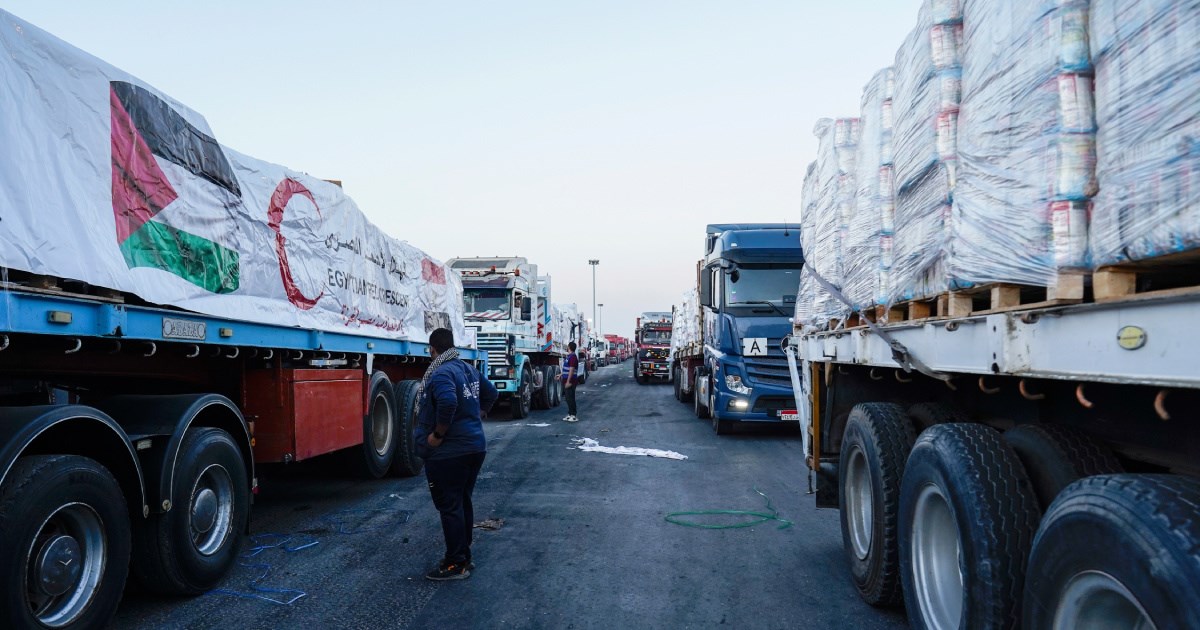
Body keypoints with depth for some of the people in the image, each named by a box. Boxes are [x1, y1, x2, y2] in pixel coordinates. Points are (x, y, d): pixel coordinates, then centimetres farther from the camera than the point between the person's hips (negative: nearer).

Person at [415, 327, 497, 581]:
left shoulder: (440, 374, -17)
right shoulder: (469, 369, 11)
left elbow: (448, 403, -34)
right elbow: (490, 393, 24)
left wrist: (438, 434, -22)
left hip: (447, 453, -9)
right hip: (475, 447, 9)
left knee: (449, 507, -1)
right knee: (463, 503, 17)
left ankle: (456, 565, 6)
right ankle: (464, 557, 27)